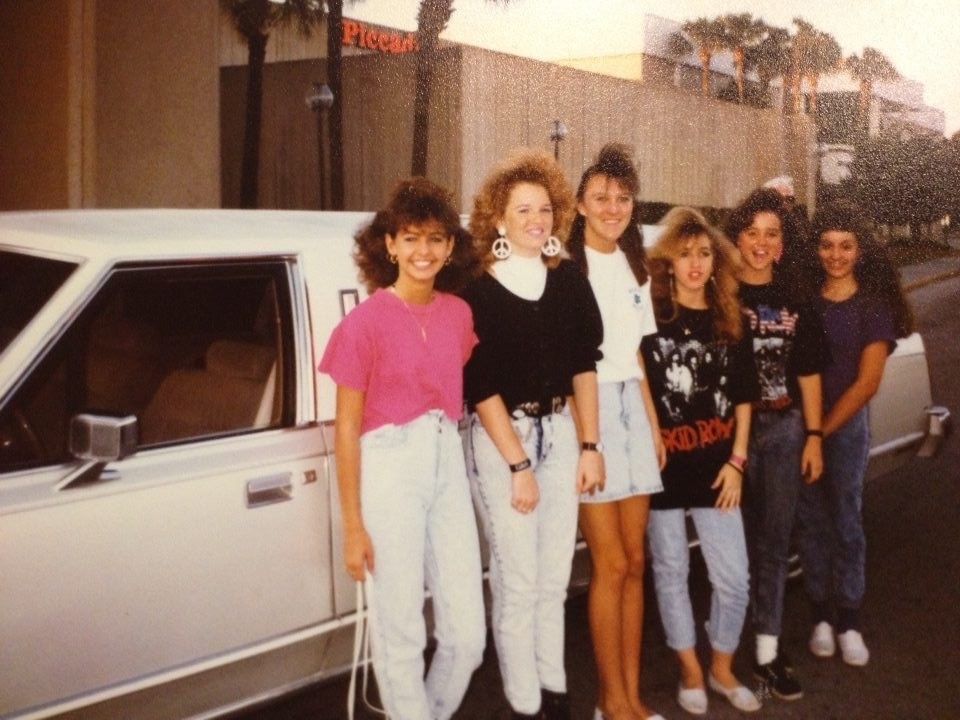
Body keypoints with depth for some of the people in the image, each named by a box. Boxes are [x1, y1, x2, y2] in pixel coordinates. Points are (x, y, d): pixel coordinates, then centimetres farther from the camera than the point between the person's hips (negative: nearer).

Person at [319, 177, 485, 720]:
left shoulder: (459, 314, 5)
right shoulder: (365, 322, -10)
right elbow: (347, 428, -8)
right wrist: (353, 526, -8)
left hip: (448, 464, 5)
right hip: (388, 469, -5)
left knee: (468, 635, 9)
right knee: (401, 636, 5)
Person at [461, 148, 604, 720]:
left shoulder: (570, 281, 4)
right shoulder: (479, 293, -10)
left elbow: (584, 365, 6)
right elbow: (482, 387, -11)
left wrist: (589, 444, 1)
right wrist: (517, 465, -13)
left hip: (561, 432, 5)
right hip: (500, 438, -4)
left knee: (555, 577, 11)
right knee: (519, 580, 0)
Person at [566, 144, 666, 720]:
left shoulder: (634, 268, 14)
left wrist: (655, 425, 13)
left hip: (632, 408, 7)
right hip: (586, 408, -7)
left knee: (635, 561, 9)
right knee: (612, 564, -2)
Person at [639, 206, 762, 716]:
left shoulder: (730, 321, 6)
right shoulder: (648, 315, -5)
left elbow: (743, 397, 9)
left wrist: (737, 460, 3)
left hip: (716, 466, 3)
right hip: (662, 465, -3)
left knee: (734, 578, 4)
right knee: (671, 572, 10)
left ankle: (722, 669, 27)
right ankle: (690, 672, 28)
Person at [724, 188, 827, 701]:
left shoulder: (794, 301, 8)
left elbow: (808, 373, 10)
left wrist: (813, 436, 5)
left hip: (783, 429, 3)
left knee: (774, 540, 7)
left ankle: (768, 651, 15)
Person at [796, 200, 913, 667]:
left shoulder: (873, 305, -5)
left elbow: (867, 383, -7)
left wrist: (823, 430, -7)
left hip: (846, 423, -2)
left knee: (846, 520, 2)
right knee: (811, 519, 5)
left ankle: (848, 621, 10)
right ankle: (821, 616, 14)